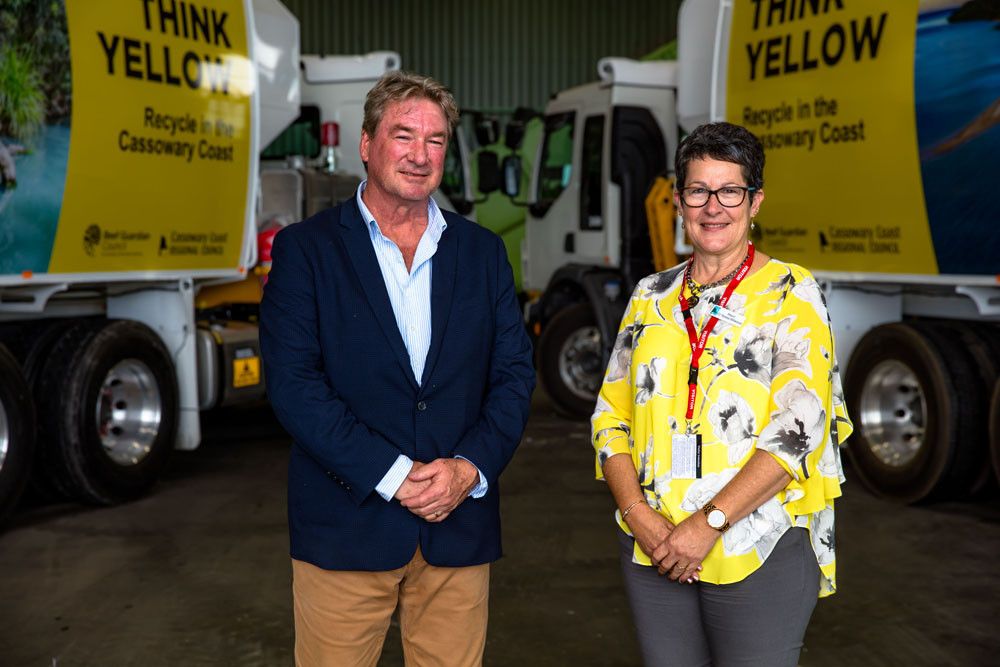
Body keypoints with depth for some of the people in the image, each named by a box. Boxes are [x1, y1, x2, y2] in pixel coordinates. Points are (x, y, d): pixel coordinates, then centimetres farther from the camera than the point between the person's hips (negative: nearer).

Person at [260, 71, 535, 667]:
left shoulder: (483, 251, 10)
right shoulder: (305, 249, -1)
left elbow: (515, 371, 7)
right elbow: (292, 382, -10)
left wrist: (470, 467, -9)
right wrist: (393, 476, -15)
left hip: (459, 526, 3)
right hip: (345, 527, -3)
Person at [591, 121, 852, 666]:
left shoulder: (791, 294, -3)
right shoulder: (652, 297, 10)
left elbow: (797, 430, -13)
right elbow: (611, 415, 8)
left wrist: (709, 522, -19)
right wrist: (637, 512, -8)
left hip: (759, 552, -4)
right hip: (653, 548, 4)